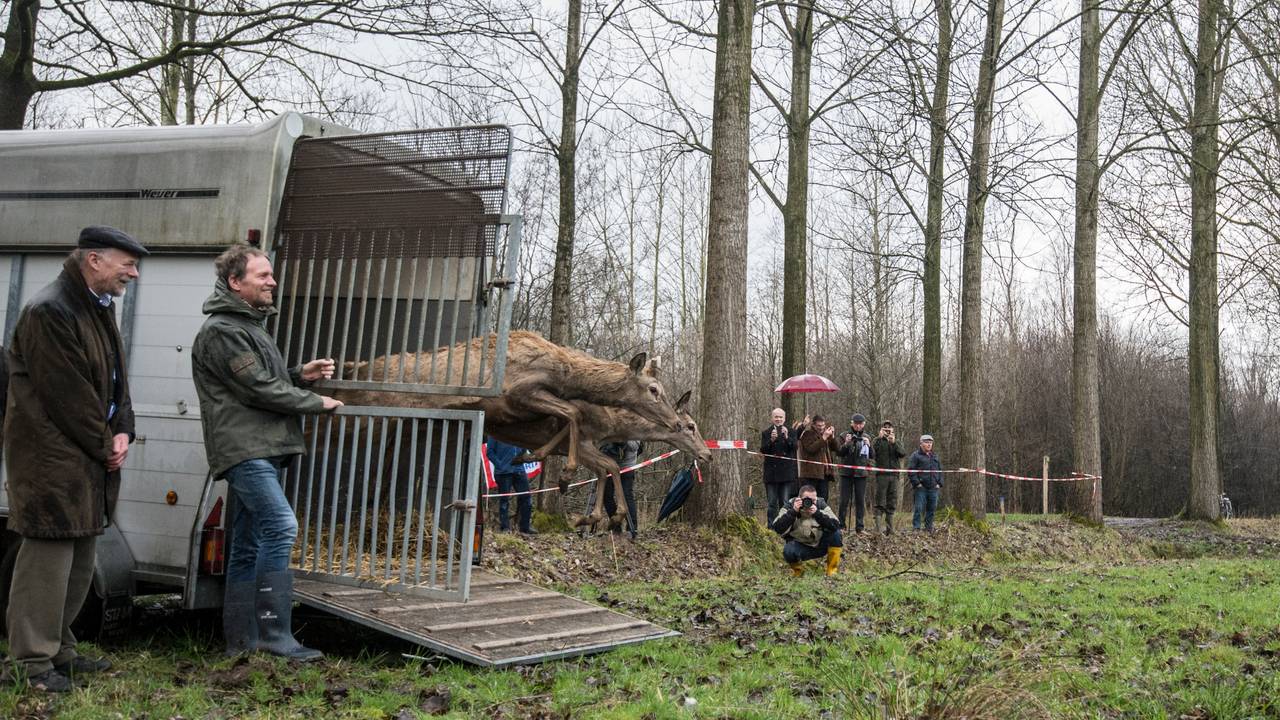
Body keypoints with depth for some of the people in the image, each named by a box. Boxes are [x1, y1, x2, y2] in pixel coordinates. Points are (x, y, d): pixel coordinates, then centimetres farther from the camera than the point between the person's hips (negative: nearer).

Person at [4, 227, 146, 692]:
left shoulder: (99, 308, 13)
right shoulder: (49, 312, -17)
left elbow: (116, 378, 16)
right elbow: (68, 395, -19)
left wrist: (122, 432, 1)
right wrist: (105, 447, -10)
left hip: (88, 459, 10)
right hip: (52, 459, -10)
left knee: (79, 561, 15)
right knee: (48, 557, -5)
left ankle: (59, 650, 25)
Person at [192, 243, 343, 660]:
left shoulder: (249, 326, 23)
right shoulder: (222, 331, -10)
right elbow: (260, 390, -16)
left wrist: (301, 375, 8)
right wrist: (317, 403, -6)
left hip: (261, 450, 10)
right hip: (244, 449, -10)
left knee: (248, 546, 10)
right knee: (281, 528, -20)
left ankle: (241, 642, 14)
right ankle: (275, 636, -17)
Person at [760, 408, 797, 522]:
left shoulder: (790, 432, 7)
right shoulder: (765, 433, 6)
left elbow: (794, 448, -6)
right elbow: (763, 450, -5)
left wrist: (787, 437, -21)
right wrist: (771, 440, -20)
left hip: (786, 473, 0)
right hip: (771, 473, 0)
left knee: (785, 503, 1)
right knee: (772, 503, 2)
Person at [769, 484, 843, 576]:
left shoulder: (821, 504, -11)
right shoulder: (790, 505, -12)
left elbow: (835, 525, -24)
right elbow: (777, 529, -24)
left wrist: (817, 513, -36)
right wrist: (793, 512, -33)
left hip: (821, 545, 2)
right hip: (800, 546, -2)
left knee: (835, 532, -24)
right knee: (788, 551, -33)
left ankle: (832, 570, -6)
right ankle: (798, 569, 2)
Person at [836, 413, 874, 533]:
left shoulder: (866, 437, 9)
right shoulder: (844, 436, 1)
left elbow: (873, 456, 6)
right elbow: (839, 453, -5)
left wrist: (869, 445, -13)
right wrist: (846, 444, -22)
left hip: (861, 473, 2)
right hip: (846, 473, -2)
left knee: (860, 501, 3)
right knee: (844, 500, -1)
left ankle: (859, 527, 8)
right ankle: (841, 526, 5)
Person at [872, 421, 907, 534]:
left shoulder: (896, 442, 18)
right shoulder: (878, 441, 7)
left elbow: (903, 454, 0)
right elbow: (872, 454, -12)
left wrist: (894, 443, -13)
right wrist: (879, 438, -16)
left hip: (894, 475, 4)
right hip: (881, 474, -4)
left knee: (892, 503, 5)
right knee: (880, 503, -8)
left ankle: (889, 528, 10)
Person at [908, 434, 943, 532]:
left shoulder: (935, 457, 19)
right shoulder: (916, 455, -1)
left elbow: (940, 470, 22)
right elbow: (911, 470, -7)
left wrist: (939, 483, 10)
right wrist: (916, 483, -13)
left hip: (933, 488, 6)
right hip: (921, 488, -6)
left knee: (932, 508, 8)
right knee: (919, 508, -7)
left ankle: (929, 528, 17)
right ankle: (916, 528, -3)